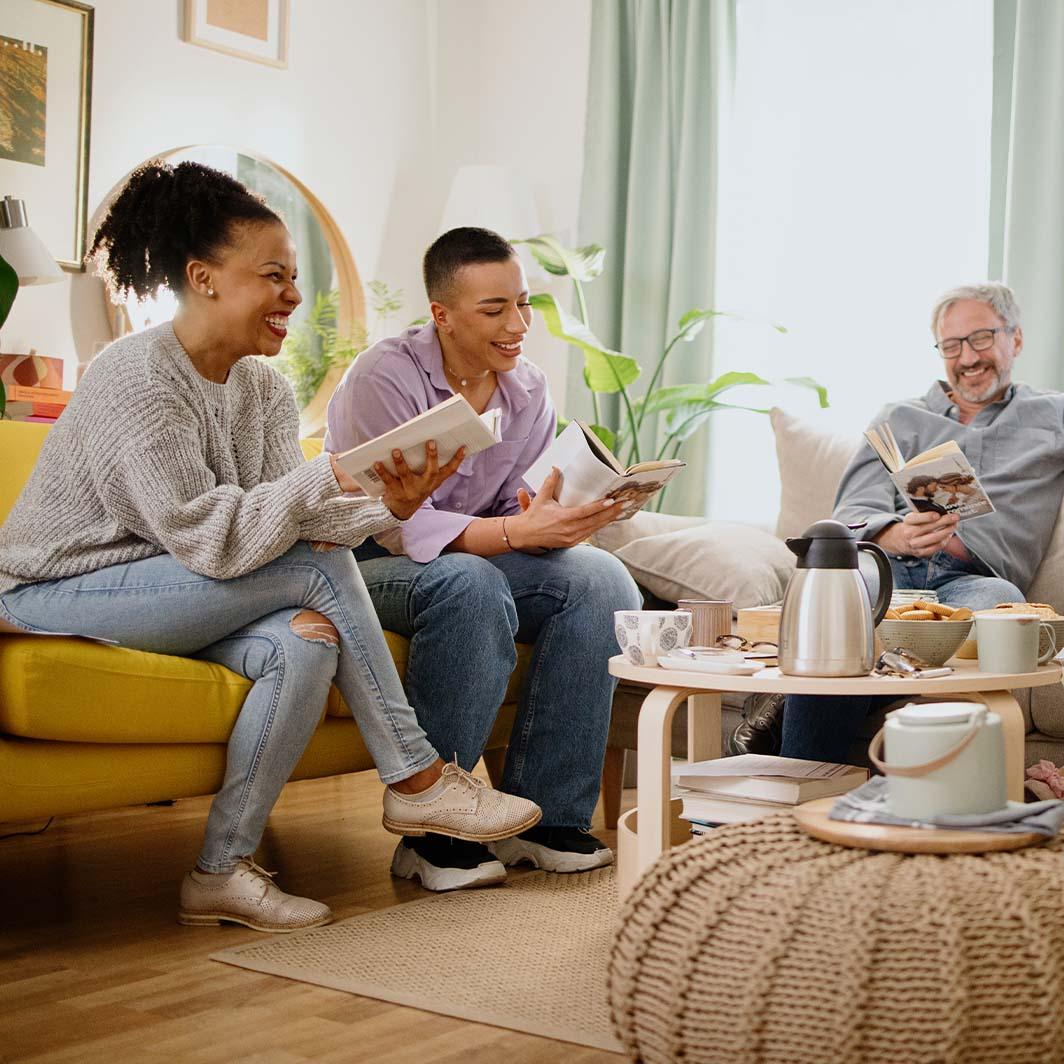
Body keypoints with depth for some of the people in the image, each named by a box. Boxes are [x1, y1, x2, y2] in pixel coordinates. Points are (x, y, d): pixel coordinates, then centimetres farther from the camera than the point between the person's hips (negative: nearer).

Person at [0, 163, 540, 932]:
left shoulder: (265, 388, 4)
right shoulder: (137, 379, -20)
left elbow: (290, 519, -7)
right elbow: (206, 536, -26)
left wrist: (383, 508, -25)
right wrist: (326, 479, -32)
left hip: (161, 591, 8)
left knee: (307, 642, -23)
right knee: (319, 570, -22)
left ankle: (224, 870, -13)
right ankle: (417, 782, -10)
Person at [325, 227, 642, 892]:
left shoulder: (529, 392, 3)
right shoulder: (384, 378, -17)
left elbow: (518, 506, 4)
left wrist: (555, 517, -22)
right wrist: (517, 530, -38)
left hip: (477, 557, 6)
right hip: (365, 563, -6)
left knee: (601, 578, -19)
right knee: (469, 583, -38)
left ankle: (545, 816, -15)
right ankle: (431, 833, -28)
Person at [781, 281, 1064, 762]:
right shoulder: (899, 419, 29)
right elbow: (853, 513, 13)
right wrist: (895, 536, -13)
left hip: (974, 576, -1)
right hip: (886, 563, 1)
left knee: (999, 599, -39)